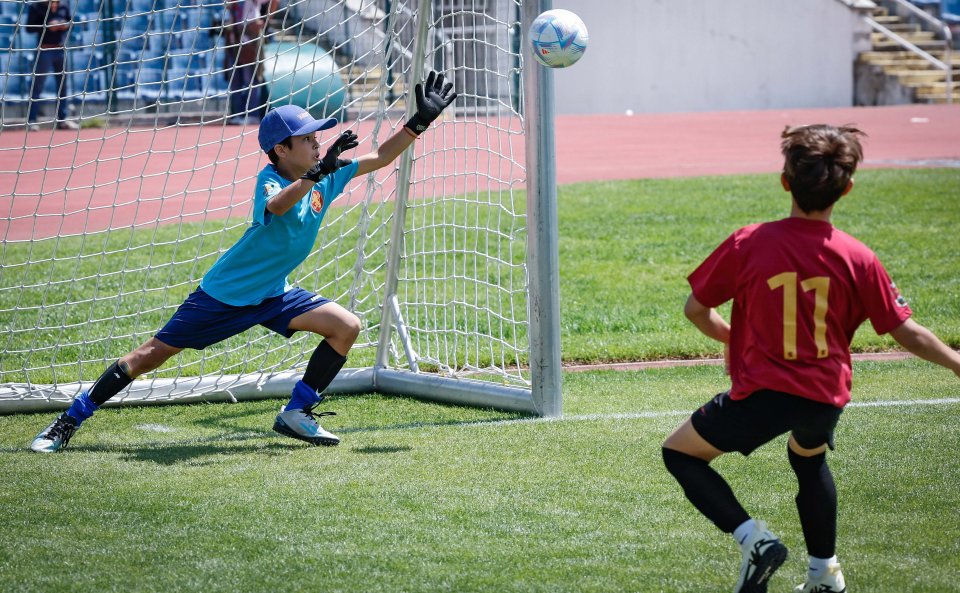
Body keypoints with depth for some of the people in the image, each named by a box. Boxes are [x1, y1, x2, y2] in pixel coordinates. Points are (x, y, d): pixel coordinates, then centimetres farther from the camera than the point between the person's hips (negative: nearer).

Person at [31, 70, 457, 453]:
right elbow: (276, 206, -46)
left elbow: (380, 158, 4)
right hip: (225, 293, -6)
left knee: (346, 327, -9)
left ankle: (296, 414, 2)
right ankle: (68, 422, 5)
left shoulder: (327, 177, -3)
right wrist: (317, 172, -58)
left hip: (272, 295, 6)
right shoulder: (270, 180, -22)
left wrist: (421, 121, -5)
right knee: (151, 355, -5)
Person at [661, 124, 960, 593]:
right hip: (826, 397, 4)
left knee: (679, 453, 15)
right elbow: (906, 333, -1)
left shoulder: (748, 245, -13)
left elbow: (695, 309, -2)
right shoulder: (857, 259, -8)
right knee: (809, 458, 37)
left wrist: (728, 336, 20)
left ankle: (753, 539, -3)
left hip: (762, 395, -4)